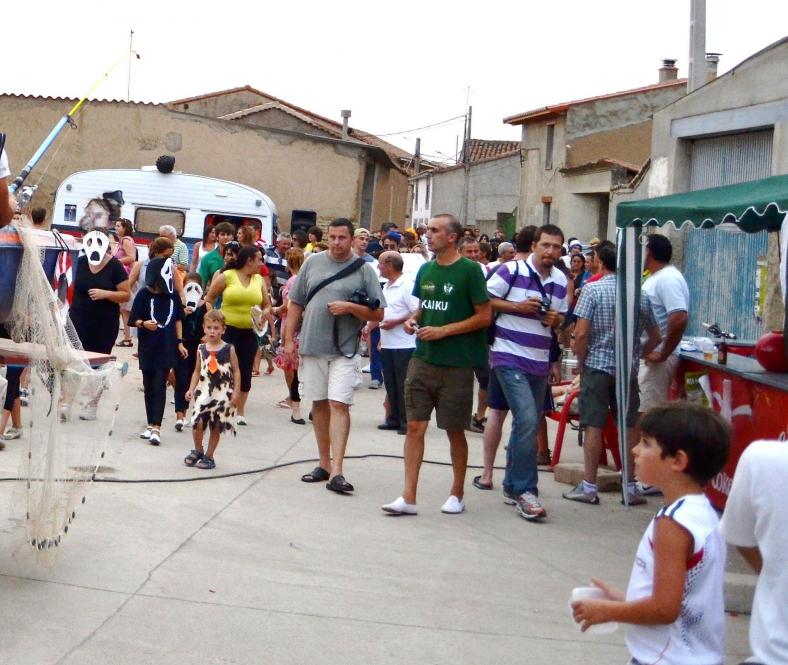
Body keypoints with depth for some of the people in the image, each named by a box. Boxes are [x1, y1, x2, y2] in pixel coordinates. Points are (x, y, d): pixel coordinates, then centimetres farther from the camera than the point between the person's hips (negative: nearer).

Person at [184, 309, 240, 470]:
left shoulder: (229, 349, -4)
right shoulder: (201, 349, 3)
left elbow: (236, 371, -1)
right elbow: (197, 371, 10)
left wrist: (236, 392, -7)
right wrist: (191, 389, 0)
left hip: (223, 393, -1)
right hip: (204, 391, 2)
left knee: (216, 427, 6)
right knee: (197, 422, -10)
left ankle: (209, 456, 20)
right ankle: (197, 451, 15)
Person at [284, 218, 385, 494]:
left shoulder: (364, 269, 0)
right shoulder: (313, 263, 7)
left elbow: (378, 314, -1)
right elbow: (295, 304, 11)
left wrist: (350, 307, -15)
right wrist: (289, 339, 6)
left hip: (344, 350, -3)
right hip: (312, 346, 3)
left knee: (339, 405, -11)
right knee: (319, 405, 11)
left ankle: (336, 472, -14)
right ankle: (325, 464, 23)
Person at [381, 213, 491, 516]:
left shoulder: (469, 270, -9)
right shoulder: (425, 270, 9)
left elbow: (485, 316, -10)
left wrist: (443, 331, -16)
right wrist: (413, 320, 1)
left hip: (456, 365, -5)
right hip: (422, 359, 5)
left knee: (455, 431, 7)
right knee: (414, 426, -1)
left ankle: (457, 494, 24)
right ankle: (408, 497, 2)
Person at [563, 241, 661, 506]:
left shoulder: (593, 290, -8)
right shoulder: (640, 294, 3)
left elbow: (581, 334, -14)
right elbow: (655, 337, 9)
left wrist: (581, 363, 0)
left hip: (597, 366, -3)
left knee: (593, 427, 2)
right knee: (629, 427, 8)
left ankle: (589, 487, 5)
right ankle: (630, 487, 13)